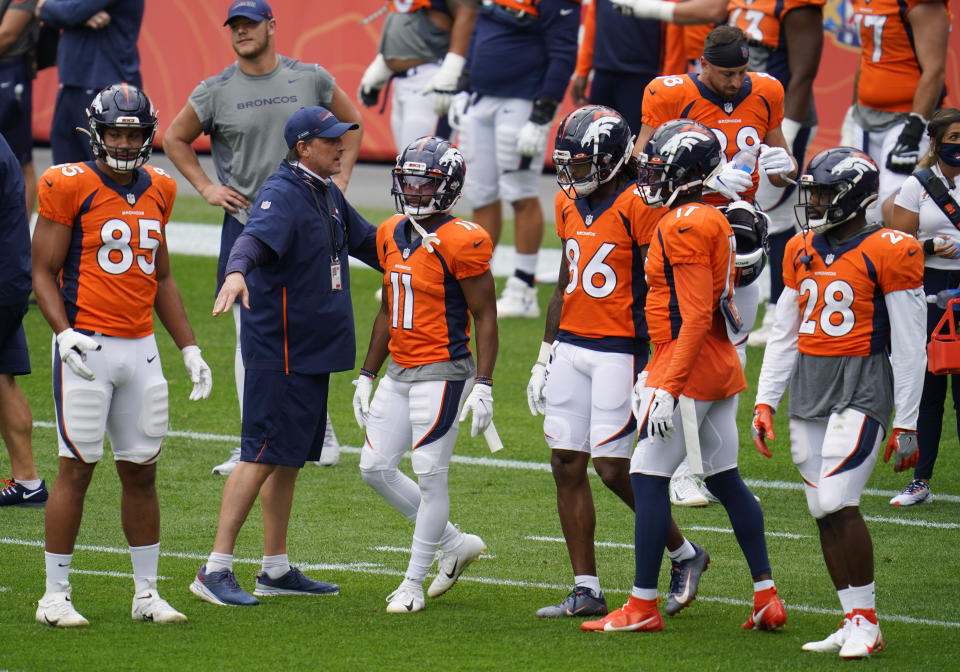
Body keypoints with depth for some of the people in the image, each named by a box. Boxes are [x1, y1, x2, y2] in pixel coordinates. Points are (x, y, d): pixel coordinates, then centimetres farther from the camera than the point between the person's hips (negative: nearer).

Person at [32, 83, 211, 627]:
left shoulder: (157, 191, 11)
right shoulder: (71, 188, -7)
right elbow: (44, 271, -5)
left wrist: (189, 347, 15)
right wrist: (64, 333, -19)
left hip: (141, 348, 6)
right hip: (87, 347, -5)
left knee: (141, 471, 9)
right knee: (77, 470, -4)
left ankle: (147, 593, 17)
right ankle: (56, 595, 2)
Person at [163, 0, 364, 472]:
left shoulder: (311, 79, 2)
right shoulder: (216, 92, 1)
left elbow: (350, 121, 18)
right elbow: (175, 139, 14)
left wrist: (340, 178, 9)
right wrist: (205, 187, 5)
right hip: (246, 220, 0)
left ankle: (320, 426, 22)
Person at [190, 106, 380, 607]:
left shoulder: (329, 195, 15)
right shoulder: (283, 194, -16)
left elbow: (367, 242, 29)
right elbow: (256, 237, -35)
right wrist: (237, 272, -55)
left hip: (315, 351, 10)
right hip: (279, 352, -10)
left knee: (289, 459, 14)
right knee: (263, 457, -11)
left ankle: (275, 570, 22)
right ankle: (215, 569, -10)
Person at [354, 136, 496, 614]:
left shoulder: (460, 242, -14)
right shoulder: (392, 236, 9)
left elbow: (486, 318, -11)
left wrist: (483, 387, -16)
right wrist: (366, 376, 20)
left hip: (442, 373, -8)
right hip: (399, 372, 8)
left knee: (430, 476, -2)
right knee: (375, 467, 8)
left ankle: (414, 581, 9)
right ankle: (455, 544, 22)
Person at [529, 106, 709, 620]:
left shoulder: (639, 205, -13)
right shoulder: (570, 203, 11)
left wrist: (655, 367, -16)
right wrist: (545, 356, 21)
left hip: (620, 350, -8)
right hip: (571, 346, 8)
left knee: (613, 469, -8)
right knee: (566, 466, 4)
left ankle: (685, 556, 13)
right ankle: (586, 591, 9)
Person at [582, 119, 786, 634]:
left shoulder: (684, 226, -16)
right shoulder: (713, 222, 13)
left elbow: (696, 316, -20)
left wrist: (668, 387, -21)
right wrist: (657, 372, 25)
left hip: (690, 368, -10)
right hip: (721, 366, 10)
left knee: (648, 478, -4)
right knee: (725, 480, 13)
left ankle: (642, 606, -2)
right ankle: (767, 597, 14)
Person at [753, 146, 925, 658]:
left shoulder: (887, 253, -8)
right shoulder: (802, 251, 11)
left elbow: (909, 347, -7)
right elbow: (783, 334, 18)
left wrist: (906, 425, -8)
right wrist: (765, 402, 12)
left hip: (862, 389, -7)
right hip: (808, 386, 7)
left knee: (837, 502, -16)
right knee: (824, 512, 4)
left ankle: (865, 621, -5)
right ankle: (854, 623, 12)